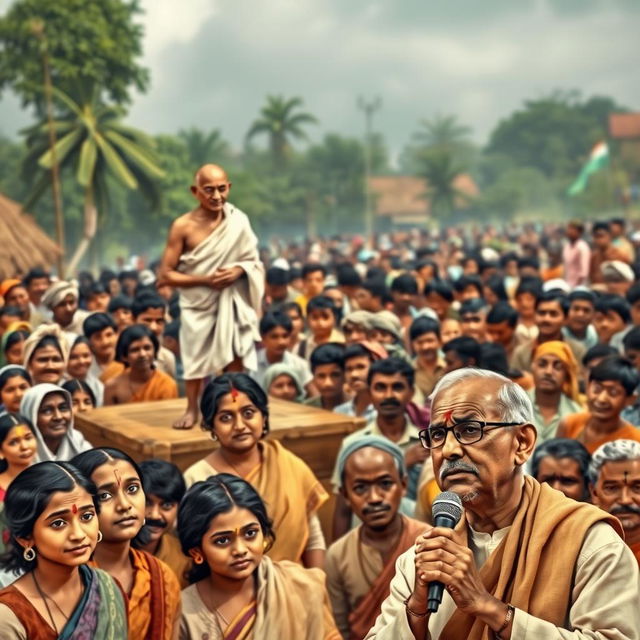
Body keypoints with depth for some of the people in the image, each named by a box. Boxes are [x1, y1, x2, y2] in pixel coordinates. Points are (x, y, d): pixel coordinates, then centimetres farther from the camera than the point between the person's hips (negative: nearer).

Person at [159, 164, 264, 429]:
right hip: (197, 303, -2)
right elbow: (166, 275, -11)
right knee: (195, 355, 7)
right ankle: (192, 409, 23)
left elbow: (253, 261, 5)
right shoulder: (183, 226, -13)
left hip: (231, 301, 2)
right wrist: (205, 279, -20)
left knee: (235, 354, 7)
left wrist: (238, 270, -18)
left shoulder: (238, 221, -5)